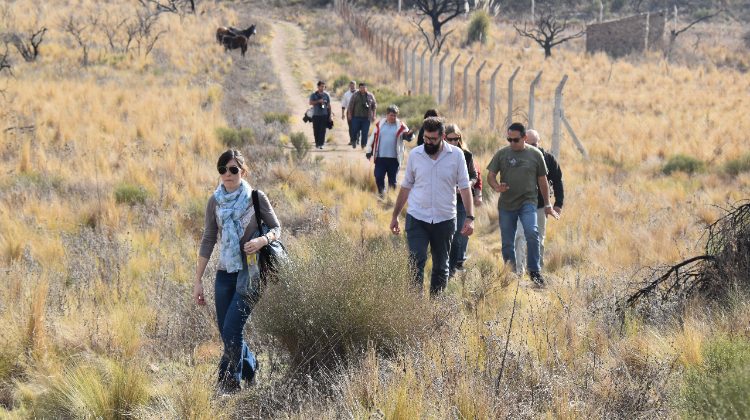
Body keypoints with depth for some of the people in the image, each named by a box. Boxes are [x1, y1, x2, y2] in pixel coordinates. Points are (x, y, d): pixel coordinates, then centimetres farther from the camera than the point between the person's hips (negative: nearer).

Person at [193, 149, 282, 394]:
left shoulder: (256, 198, -5)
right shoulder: (215, 201, 5)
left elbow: (276, 229, 2)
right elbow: (208, 241, 8)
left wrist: (263, 240, -22)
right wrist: (198, 280, 6)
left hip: (250, 273, -4)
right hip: (225, 273, 5)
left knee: (231, 329, -13)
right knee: (226, 333, 6)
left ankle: (230, 382, 1)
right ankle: (251, 370, 28)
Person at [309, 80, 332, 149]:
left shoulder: (326, 95, 8)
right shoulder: (314, 95, 5)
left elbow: (329, 105, 12)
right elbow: (311, 103, -7)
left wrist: (330, 115, 9)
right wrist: (318, 101, -18)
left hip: (324, 115, 0)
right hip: (316, 115, 0)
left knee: (322, 130, -8)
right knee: (316, 130, 3)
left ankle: (321, 144, -10)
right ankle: (317, 143, 17)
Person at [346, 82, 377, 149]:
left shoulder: (371, 96, 8)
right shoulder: (355, 95, 3)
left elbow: (374, 106, 12)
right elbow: (350, 105, 3)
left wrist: (373, 116, 8)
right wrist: (349, 114, -3)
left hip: (366, 117, 1)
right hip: (356, 116, -1)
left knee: (365, 132, 0)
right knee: (354, 130, -2)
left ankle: (364, 144, 10)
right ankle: (353, 142, 20)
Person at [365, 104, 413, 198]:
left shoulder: (400, 126, -1)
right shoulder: (379, 125, 5)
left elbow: (407, 136, -11)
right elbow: (373, 138, 12)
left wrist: (409, 135, -35)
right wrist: (369, 151, 11)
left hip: (394, 158, -1)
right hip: (380, 157, 2)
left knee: (392, 180, 6)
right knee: (378, 177, 0)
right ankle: (381, 193, 19)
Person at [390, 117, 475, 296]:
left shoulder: (456, 155, -3)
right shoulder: (415, 154, 1)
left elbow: (465, 187, -2)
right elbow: (406, 187, 9)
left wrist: (470, 218, -9)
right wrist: (395, 216, 10)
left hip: (445, 220, 0)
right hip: (417, 219, 0)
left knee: (441, 267, 10)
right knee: (416, 264, -12)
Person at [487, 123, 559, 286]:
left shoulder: (535, 154, 4)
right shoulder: (502, 154, 4)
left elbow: (542, 180, 10)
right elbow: (490, 175, 6)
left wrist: (547, 205, 12)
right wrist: (496, 186, -18)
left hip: (528, 202, -2)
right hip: (506, 204, 2)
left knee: (532, 233, -24)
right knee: (507, 243, 5)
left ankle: (534, 271, -14)